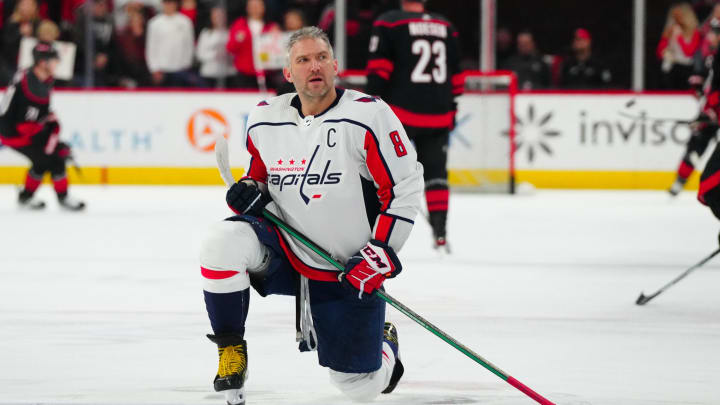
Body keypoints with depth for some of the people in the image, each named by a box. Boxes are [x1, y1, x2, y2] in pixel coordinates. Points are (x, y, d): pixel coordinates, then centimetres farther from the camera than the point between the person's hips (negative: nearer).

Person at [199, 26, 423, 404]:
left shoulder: (368, 115, -15)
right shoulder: (264, 119, 0)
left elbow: (405, 188, -11)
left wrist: (380, 255, -18)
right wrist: (250, 191, -7)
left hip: (352, 271, -3)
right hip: (286, 252, 3)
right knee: (223, 242, -28)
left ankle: (383, 343, 40)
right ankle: (231, 353, -10)